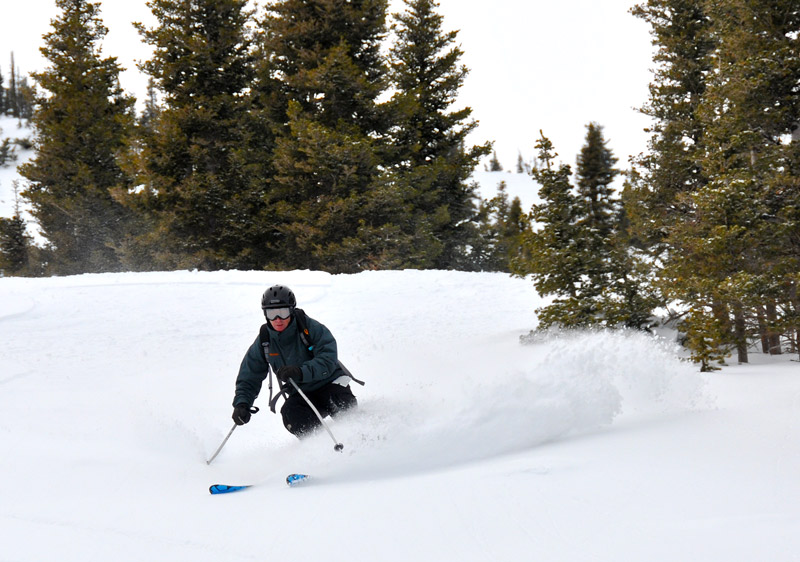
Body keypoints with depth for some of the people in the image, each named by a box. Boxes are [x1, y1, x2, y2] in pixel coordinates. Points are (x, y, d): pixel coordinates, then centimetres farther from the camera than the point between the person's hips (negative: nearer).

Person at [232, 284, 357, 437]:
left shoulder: (310, 328, -18)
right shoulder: (264, 341, -6)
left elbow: (328, 361, -28)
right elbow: (249, 377, 2)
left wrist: (301, 372, -45)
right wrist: (241, 404, -16)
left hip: (329, 382, -3)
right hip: (301, 393, 3)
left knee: (344, 410, -32)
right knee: (291, 414, -30)